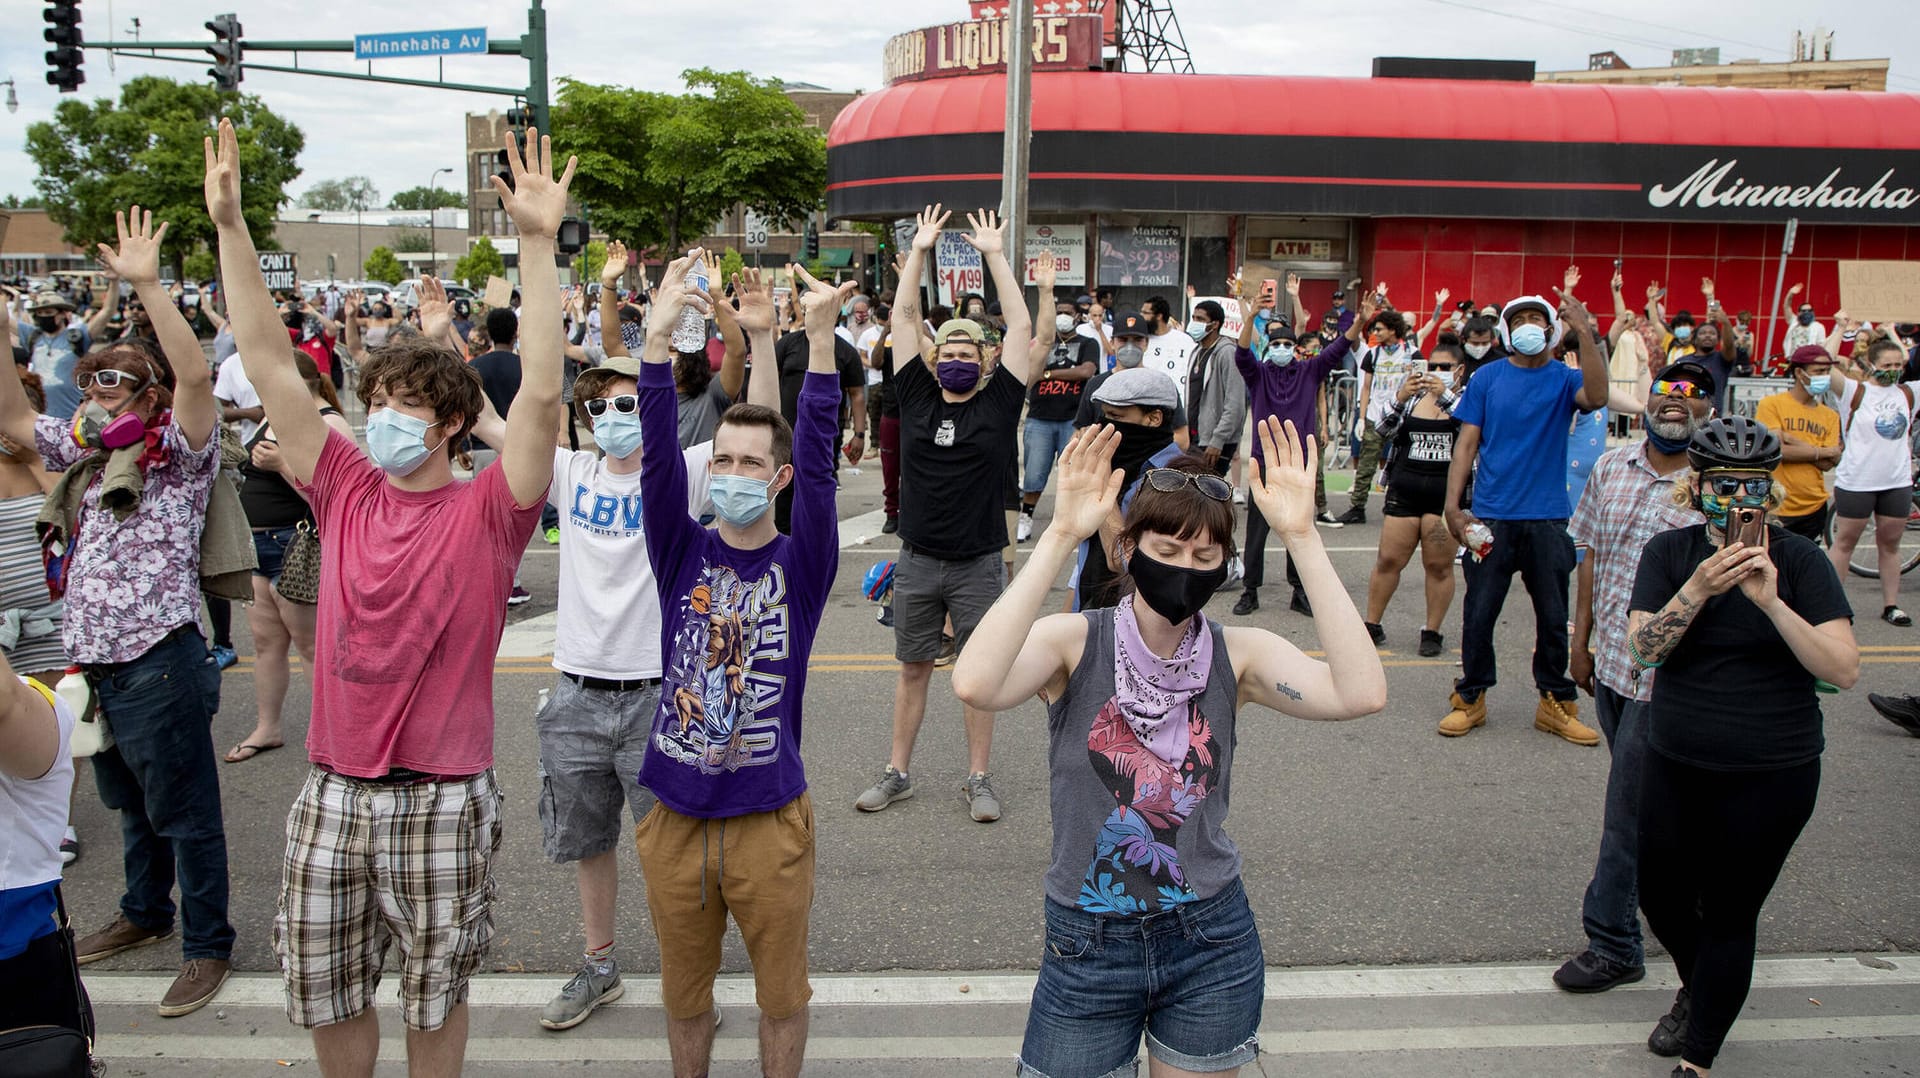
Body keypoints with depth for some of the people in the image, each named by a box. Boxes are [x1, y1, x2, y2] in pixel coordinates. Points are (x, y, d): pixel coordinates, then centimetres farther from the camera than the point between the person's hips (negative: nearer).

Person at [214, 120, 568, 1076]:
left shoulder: (486, 513, -9)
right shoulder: (345, 493, 2)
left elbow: (541, 393, -23)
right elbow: (269, 367, -1)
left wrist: (538, 245, -29)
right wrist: (229, 225, -7)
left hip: (442, 796, -4)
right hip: (333, 789, 4)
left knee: (434, 992, 13)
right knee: (324, 989, 17)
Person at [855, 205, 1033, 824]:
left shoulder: (999, 402, -1)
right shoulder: (916, 396, 3)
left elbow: (1022, 327, -5)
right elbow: (904, 317, 3)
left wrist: (995, 254, -3)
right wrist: (920, 249, 3)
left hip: (978, 567, -2)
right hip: (917, 563, 2)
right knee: (913, 669, 13)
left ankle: (978, 779, 19)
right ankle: (898, 773, 24)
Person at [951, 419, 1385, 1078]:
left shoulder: (1237, 655, -8)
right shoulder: (1074, 643, -14)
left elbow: (1362, 694, -25)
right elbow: (974, 684, -35)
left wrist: (1301, 536, -27)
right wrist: (1060, 536, -36)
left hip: (1212, 944, 2)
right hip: (1089, 948, -2)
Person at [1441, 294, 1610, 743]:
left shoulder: (1565, 378, 2)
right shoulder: (1486, 377, 3)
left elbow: (1596, 396, -22)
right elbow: (1467, 443, 0)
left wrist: (1584, 332, -25)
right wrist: (1453, 505, -8)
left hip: (1546, 516, 0)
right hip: (1491, 515, 0)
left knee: (1553, 615, 9)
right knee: (1479, 612, 4)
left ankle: (1555, 702, 21)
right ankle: (1471, 698, 17)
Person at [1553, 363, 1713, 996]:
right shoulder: (1612, 466, 6)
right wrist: (1581, 640, 13)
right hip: (1610, 660, 6)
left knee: (1629, 809, -1)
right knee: (1639, 797, 20)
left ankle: (1612, 943, 13)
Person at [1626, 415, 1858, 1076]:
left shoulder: (1799, 560, -9)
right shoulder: (1669, 552, -2)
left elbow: (1844, 670, -17)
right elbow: (1644, 648, -13)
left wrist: (1770, 602, -28)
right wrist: (1699, 589, -26)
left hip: (1771, 774, -3)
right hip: (1675, 766, 3)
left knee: (1729, 915, 5)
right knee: (1660, 896, 14)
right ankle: (1698, 989, 47)